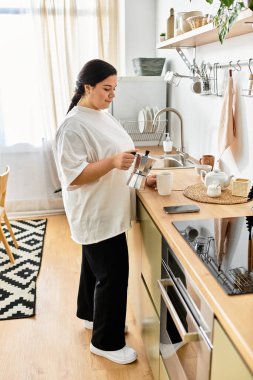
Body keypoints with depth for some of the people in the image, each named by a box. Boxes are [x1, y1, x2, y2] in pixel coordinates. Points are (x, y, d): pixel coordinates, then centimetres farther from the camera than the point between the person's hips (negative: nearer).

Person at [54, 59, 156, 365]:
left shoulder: (102, 115, 9)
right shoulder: (73, 126, -21)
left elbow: (116, 155, 18)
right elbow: (73, 176, -24)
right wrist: (113, 162, -32)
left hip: (106, 211, 9)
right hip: (96, 214, -9)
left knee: (95, 266, 23)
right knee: (112, 275, 0)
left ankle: (91, 315, 44)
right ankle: (106, 341, 18)